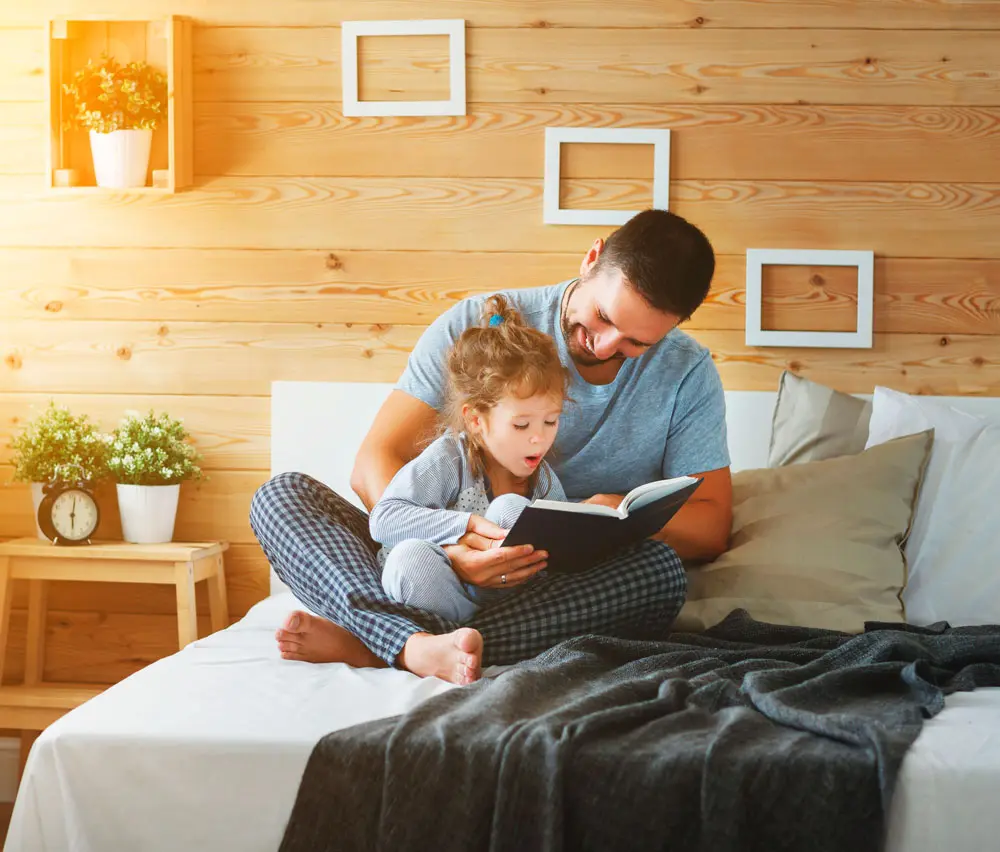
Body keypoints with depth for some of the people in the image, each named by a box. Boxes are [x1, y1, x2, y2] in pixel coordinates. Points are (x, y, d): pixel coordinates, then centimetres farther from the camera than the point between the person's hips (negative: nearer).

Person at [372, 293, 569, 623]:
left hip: (499, 595, 3)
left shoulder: (544, 480, 3)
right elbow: (383, 519, -25)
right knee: (411, 558, -38)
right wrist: (470, 526, -33)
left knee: (511, 508, -21)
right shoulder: (447, 462, -13)